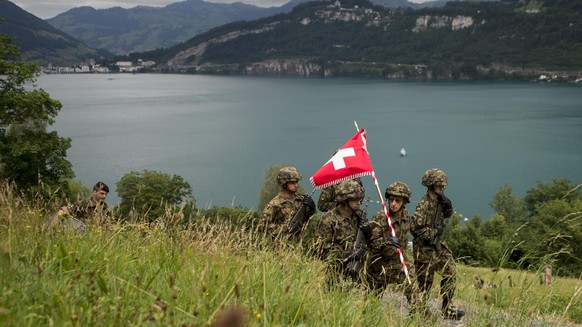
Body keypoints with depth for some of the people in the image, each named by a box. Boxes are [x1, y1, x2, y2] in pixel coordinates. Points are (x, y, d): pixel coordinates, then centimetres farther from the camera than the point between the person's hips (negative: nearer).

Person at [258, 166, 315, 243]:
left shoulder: (301, 199, 6)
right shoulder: (275, 204, -9)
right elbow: (262, 226, -11)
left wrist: (311, 207, -6)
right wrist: (285, 228, -17)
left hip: (297, 243, 5)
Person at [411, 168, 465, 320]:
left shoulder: (438, 200, 4)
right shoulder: (424, 205, -21)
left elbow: (447, 215, 21)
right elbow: (415, 228, -25)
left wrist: (448, 205, 0)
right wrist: (434, 231, -17)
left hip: (438, 245, 9)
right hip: (425, 249, -9)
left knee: (451, 272, 8)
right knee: (425, 281, 1)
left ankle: (448, 309, 15)